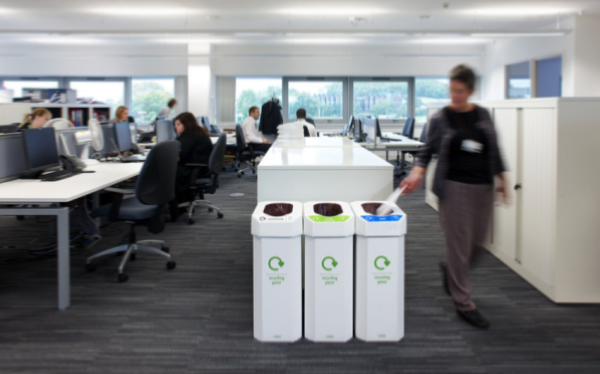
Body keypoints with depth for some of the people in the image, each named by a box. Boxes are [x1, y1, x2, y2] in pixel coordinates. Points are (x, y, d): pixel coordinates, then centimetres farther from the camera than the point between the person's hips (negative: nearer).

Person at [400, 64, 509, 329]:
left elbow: (494, 151, 14)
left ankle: (449, 269, 41)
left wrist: (502, 180, 11)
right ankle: (463, 304, 7)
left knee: (477, 243, 10)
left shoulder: (483, 115, 8)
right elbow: (427, 151, -1)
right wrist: (417, 174, -18)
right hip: (454, 186, -4)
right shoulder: (440, 119, -2)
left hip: (483, 187, 5)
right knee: (459, 244, -4)